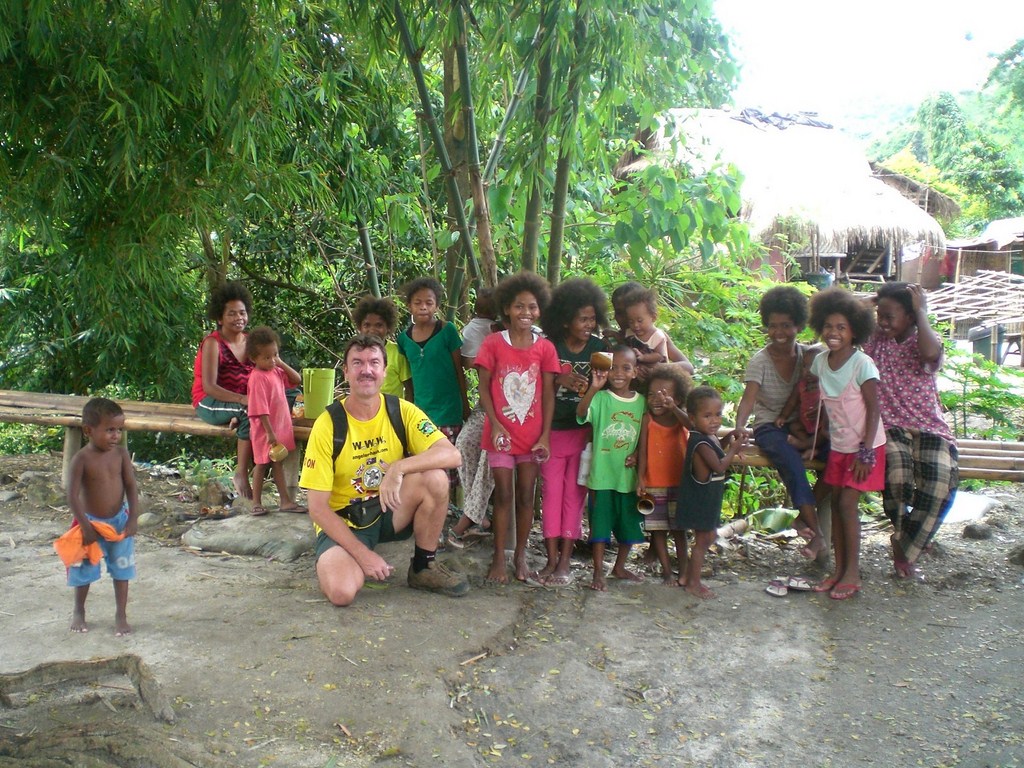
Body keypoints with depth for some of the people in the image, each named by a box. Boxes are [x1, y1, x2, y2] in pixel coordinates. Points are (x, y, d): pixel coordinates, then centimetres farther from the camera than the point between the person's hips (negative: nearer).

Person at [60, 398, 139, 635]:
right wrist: (86, 526, -19)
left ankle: (121, 615, 21)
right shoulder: (81, 459, -18)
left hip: (119, 520, 2)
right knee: (84, 571, 13)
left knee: (122, 569, 8)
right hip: (91, 522, -2)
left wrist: (133, 518, -14)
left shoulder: (121, 453, -9)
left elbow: (131, 486, -7)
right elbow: (73, 496, -18)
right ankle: (78, 612, 36)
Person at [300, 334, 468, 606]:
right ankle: (341, 562, 8)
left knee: (434, 477, -26)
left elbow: (451, 454, -22)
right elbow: (317, 507, -15)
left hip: (391, 511, 3)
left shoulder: (402, 411, -8)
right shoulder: (327, 425, -15)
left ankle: (424, 567, -5)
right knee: (342, 591, -31)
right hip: (342, 521, -3)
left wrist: (399, 467, -37)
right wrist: (362, 553, -22)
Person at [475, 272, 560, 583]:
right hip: (501, 433, -2)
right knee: (503, 495, 3)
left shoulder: (545, 347, 0)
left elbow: (548, 393, 1)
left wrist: (545, 435, -4)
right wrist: (495, 425, -12)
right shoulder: (493, 343, -4)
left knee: (526, 496, 9)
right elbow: (484, 388, -3)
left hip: (532, 435, 2)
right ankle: (499, 558, 14)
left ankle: (520, 555, 22)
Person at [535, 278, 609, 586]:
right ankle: (551, 558, 8)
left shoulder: (600, 348, 1)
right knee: (552, 491, 1)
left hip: (585, 431, 1)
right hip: (553, 430, -1)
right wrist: (559, 380, -18)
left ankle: (565, 559, 8)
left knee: (574, 493, 2)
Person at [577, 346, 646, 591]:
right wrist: (594, 388, -43)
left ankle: (620, 567, 35)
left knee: (629, 524, 16)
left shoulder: (642, 402, 3)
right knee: (600, 523, 4)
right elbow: (581, 413, -29)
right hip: (602, 475, -4)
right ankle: (598, 572, 16)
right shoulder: (600, 398, -9)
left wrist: (638, 454, -6)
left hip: (629, 475, 4)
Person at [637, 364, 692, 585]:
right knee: (658, 530, 5)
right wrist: (640, 479, -11)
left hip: (679, 484, 0)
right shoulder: (648, 419, -3)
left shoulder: (681, 417, -2)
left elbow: (694, 426, -25)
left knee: (680, 529, 8)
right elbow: (643, 451, -5)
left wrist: (673, 408, -38)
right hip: (653, 485, 0)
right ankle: (666, 571, 15)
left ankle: (683, 571, 17)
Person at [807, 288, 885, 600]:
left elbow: (874, 410, -16)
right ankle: (839, 569, 17)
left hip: (863, 446, -6)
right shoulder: (820, 362, 0)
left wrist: (865, 452, -19)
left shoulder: (862, 364, -18)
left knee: (847, 504, -8)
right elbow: (817, 400, 14)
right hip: (838, 445, 6)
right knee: (836, 503, 7)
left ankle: (853, 573, 4)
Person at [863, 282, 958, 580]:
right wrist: (871, 303, 3)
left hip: (929, 427, 0)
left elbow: (930, 353, -23)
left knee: (941, 484, -28)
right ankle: (905, 533, 3)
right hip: (889, 426, 0)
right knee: (896, 477, -31)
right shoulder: (875, 340, 9)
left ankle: (905, 548, -4)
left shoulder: (923, 341, 2)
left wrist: (922, 312, -12)